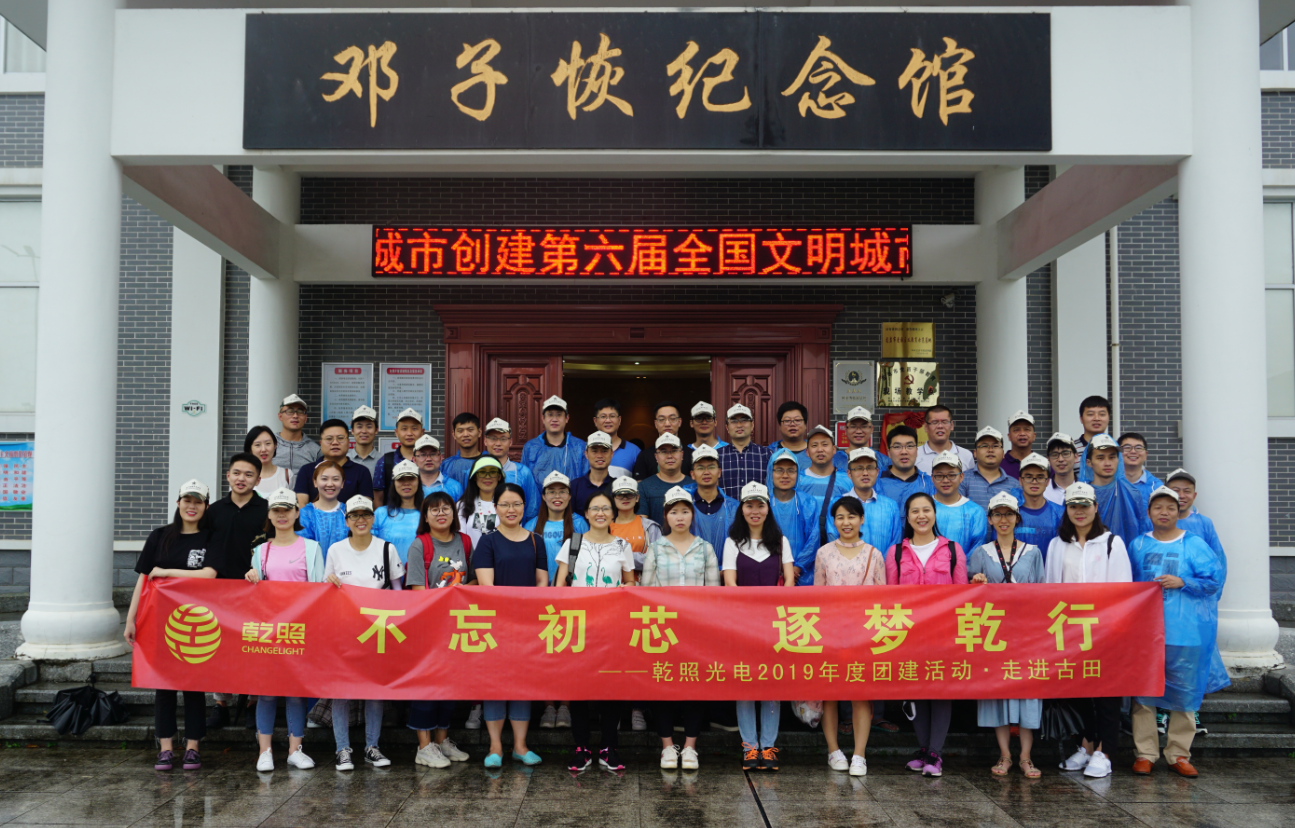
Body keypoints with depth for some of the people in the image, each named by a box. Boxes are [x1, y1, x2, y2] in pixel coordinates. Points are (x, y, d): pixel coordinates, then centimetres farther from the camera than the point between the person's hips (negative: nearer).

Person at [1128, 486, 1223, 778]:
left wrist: (1182, 582, -13)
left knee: (1184, 691, 3)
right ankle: (1145, 753, 9)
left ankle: (1178, 754, 13)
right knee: (1143, 690, 2)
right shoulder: (1137, 545, 10)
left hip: (1185, 630, -2)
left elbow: (1214, 580, -2)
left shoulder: (1194, 544, 3)